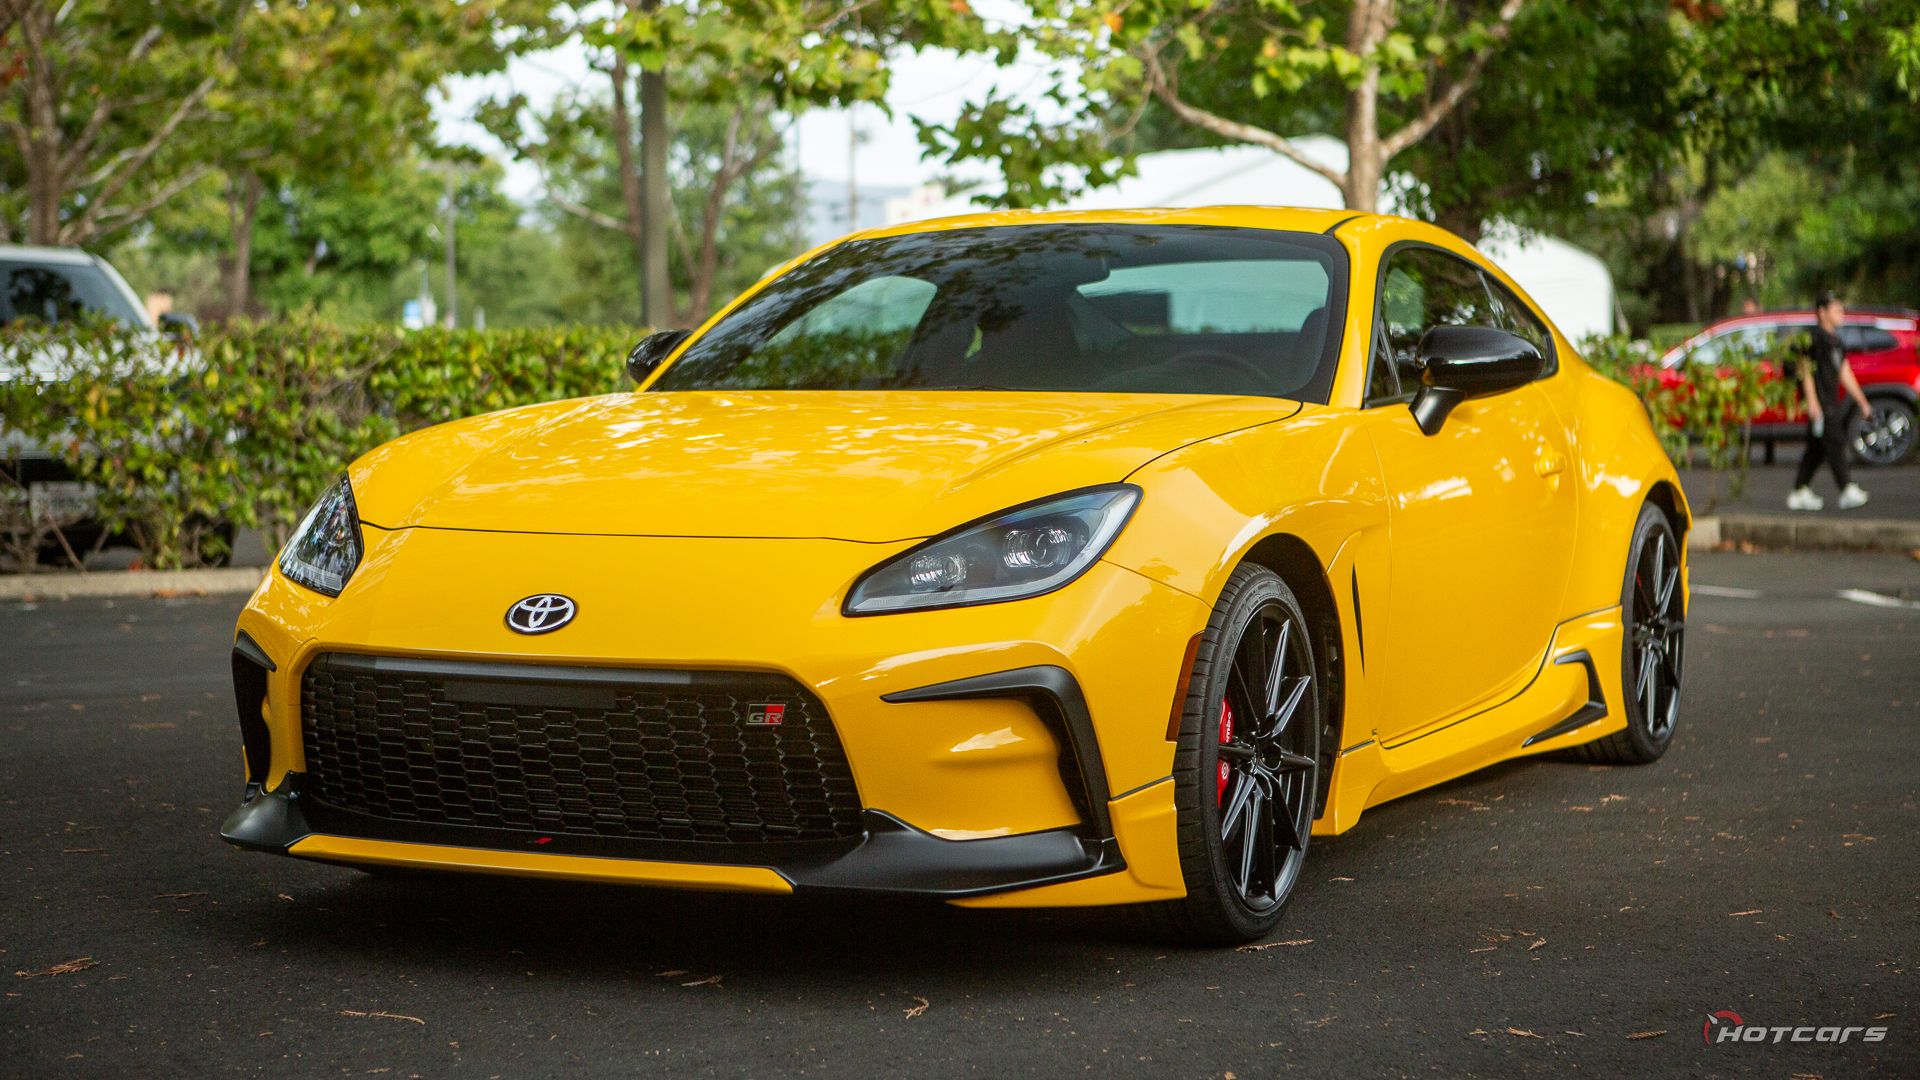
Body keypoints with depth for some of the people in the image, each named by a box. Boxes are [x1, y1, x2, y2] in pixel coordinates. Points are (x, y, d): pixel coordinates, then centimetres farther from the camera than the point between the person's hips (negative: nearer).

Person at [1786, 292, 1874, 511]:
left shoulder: (1836, 341, 20)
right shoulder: (1814, 338, -7)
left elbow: (1845, 374, 22)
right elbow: (1806, 370, -13)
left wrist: (1862, 402, 20)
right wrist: (1812, 401, -21)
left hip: (1832, 401, 9)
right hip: (1819, 401, -9)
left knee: (1816, 449, 9)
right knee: (1835, 444, -14)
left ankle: (1799, 493, 13)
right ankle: (1847, 492, -19)